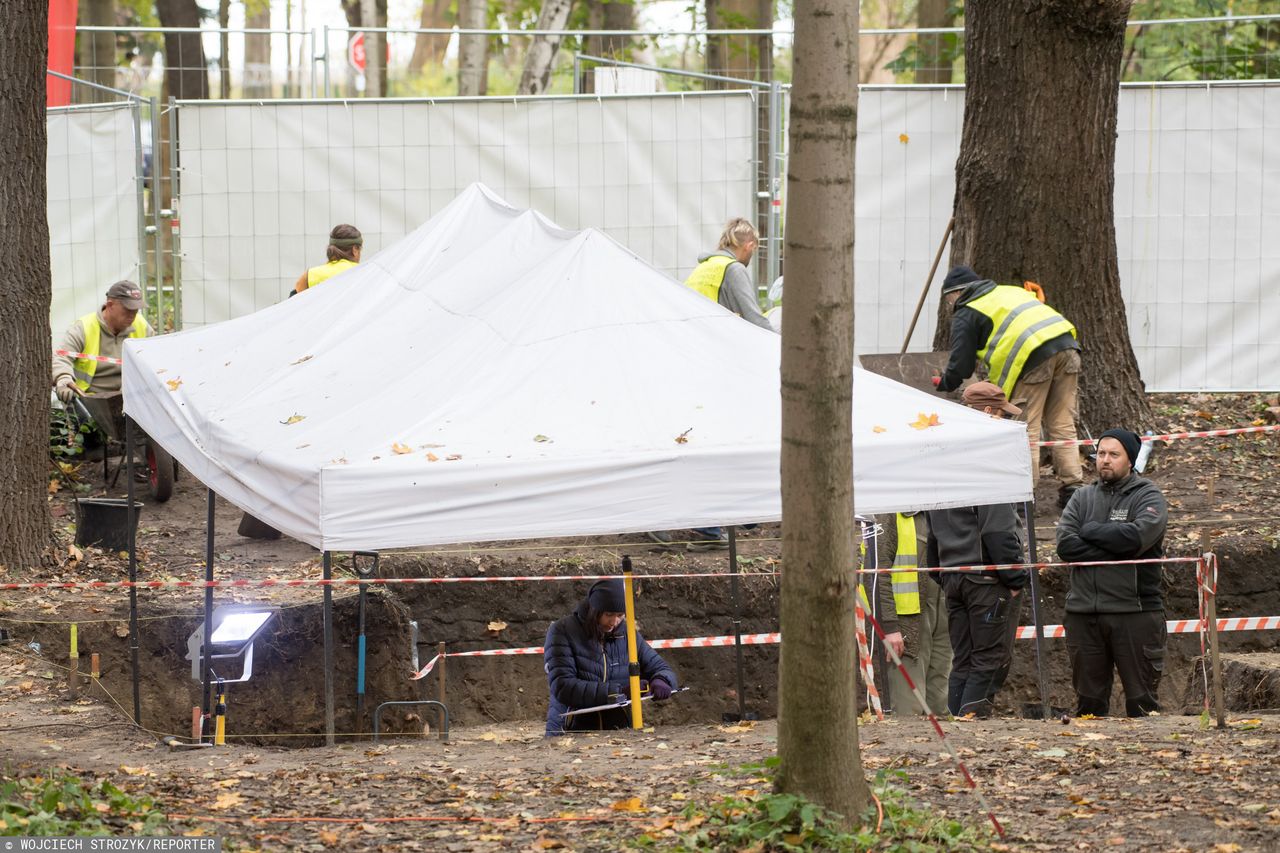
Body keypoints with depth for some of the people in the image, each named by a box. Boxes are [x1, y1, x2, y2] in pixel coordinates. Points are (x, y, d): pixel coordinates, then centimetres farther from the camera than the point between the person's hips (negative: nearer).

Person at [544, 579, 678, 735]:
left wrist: (661, 681, -9)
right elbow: (562, 687, -14)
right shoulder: (562, 632, -3)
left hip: (618, 732, 7)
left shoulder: (627, 634, 11)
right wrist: (617, 691, -21)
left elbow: (663, 669, 18)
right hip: (571, 732, -7)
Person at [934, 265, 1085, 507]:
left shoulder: (967, 314, 10)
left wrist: (945, 383, 26)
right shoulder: (1008, 291, 33)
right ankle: (1072, 489, 10)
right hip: (1067, 343, 7)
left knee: (1026, 430, -1)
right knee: (1062, 426, 12)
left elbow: (961, 363, 6)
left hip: (1033, 356, -7)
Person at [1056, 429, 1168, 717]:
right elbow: (1065, 544, -2)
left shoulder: (1148, 496, 2)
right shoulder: (1083, 498, 13)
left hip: (1135, 612, -4)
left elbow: (1138, 536, -18)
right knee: (1088, 702, 8)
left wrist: (1091, 530, -5)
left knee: (1142, 702, -2)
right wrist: (1116, 549, -11)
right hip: (1083, 614, 4)